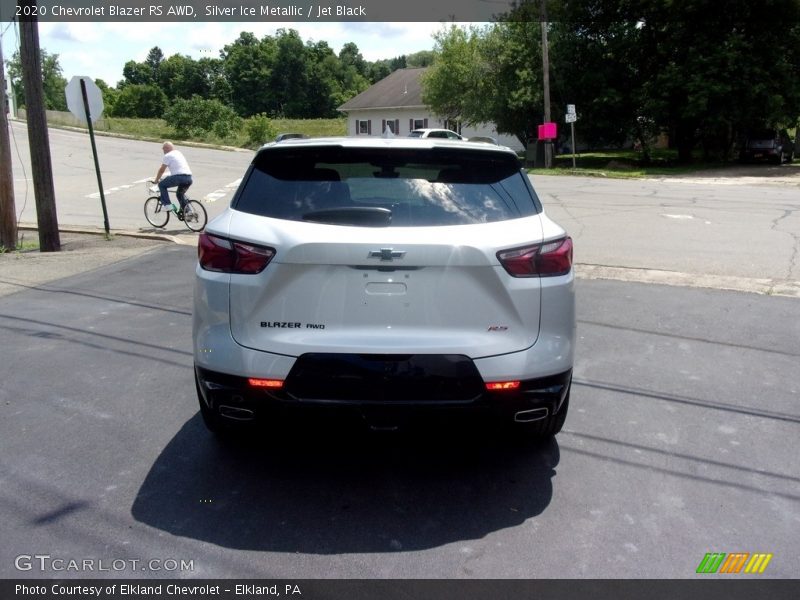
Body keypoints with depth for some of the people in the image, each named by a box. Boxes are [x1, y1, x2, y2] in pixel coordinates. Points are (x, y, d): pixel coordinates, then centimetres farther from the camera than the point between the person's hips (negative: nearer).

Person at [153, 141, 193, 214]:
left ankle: (168, 205, 2)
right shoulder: (179, 153, 27)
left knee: (162, 185, 11)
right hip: (189, 177, 7)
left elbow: (161, 170, 6)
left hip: (179, 177, -7)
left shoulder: (167, 156, 4)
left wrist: (156, 180, 19)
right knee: (180, 194, 28)